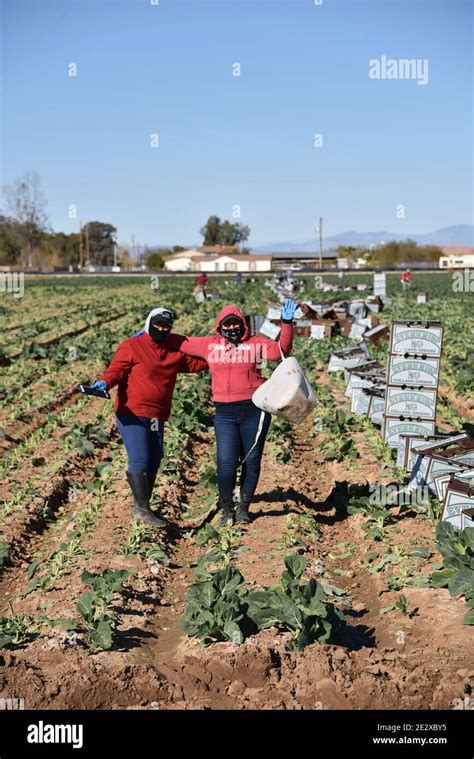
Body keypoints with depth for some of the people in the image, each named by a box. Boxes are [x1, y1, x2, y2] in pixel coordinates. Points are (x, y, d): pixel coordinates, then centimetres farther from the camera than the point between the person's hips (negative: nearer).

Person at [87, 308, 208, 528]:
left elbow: (195, 363, 18)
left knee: (153, 463, 12)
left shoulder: (176, 348, 10)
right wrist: (104, 382, -30)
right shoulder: (131, 346, -7)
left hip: (157, 418, 7)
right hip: (132, 415, -7)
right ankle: (142, 508, -9)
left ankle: (141, 506, 24)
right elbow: (116, 369, -11)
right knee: (140, 461, -14)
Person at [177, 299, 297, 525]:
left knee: (251, 461, 7)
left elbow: (281, 350, -3)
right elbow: (182, 343, 19)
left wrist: (287, 324, -14)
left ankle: (243, 507, 23)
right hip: (225, 413, 0)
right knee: (226, 462, -7)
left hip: (254, 410, 0)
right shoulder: (210, 345, 10)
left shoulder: (255, 344, 6)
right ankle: (226, 507, 14)